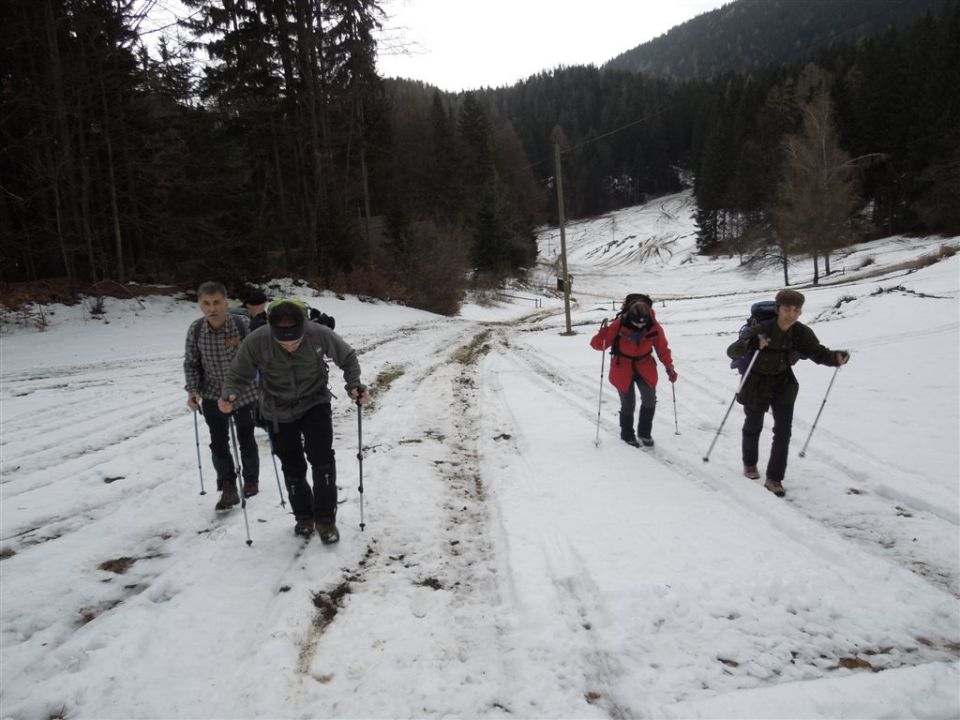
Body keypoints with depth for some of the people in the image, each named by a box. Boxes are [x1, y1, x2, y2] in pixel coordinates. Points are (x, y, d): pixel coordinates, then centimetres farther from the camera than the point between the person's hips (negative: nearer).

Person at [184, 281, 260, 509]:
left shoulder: (243, 325, -20)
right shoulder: (195, 330, -11)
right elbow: (191, 363, 0)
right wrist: (193, 390, -11)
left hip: (244, 394, -2)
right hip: (213, 396, 2)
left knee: (246, 441, 14)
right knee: (219, 444, 2)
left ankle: (251, 480, 36)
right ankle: (228, 488, 17)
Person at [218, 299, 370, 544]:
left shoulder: (319, 334, -26)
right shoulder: (255, 342, -27)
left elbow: (347, 357, -8)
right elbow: (238, 374, -12)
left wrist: (354, 385, -21)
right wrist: (230, 394, -32)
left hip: (315, 404, -1)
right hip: (278, 412, 1)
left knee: (322, 459, -11)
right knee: (292, 468, 10)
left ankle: (325, 518, 6)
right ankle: (304, 516, 32)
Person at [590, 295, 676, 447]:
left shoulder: (654, 327, -15)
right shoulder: (619, 325, -24)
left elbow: (662, 348, 2)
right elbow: (597, 344, -23)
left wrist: (669, 368, 5)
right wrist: (602, 335, -44)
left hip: (645, 366, 3)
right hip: (622, 368, -3)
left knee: (650, 399, -4)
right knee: (628, 404, 1)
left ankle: (644, 432, 18)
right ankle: (627, 434, 25)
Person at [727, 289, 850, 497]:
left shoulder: (801, 332, -16)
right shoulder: (763, 330, -30)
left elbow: (818, 352, -7)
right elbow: (732, 351, -36)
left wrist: (835, 357, -30)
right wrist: (753, 344, -57)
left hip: (784, 385, 3)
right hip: (757, 384, -3)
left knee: (783, 431, -3)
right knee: (754, 427, 16)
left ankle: (774, 478, 9)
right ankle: (749, 463, 43)